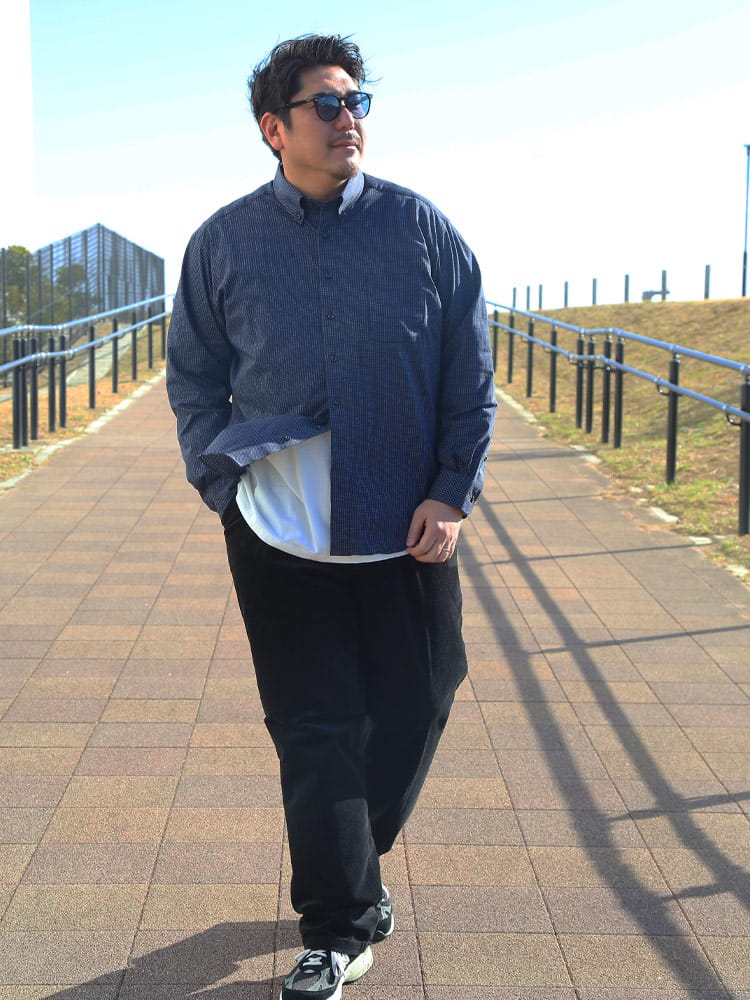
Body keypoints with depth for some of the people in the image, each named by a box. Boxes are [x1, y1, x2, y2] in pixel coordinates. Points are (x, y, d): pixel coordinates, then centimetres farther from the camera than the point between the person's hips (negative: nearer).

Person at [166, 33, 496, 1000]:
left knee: (415, 701, 10)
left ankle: (348, 859, 38)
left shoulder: (422, 228, 2)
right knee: (313, 725, 2)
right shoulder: (223, 243, 4)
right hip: (279, 531, -1)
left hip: (407, 525, 1)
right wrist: (225, 483, -1)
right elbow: (193, 379, 11)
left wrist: (452, 493, -4)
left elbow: (471, 376, 4)